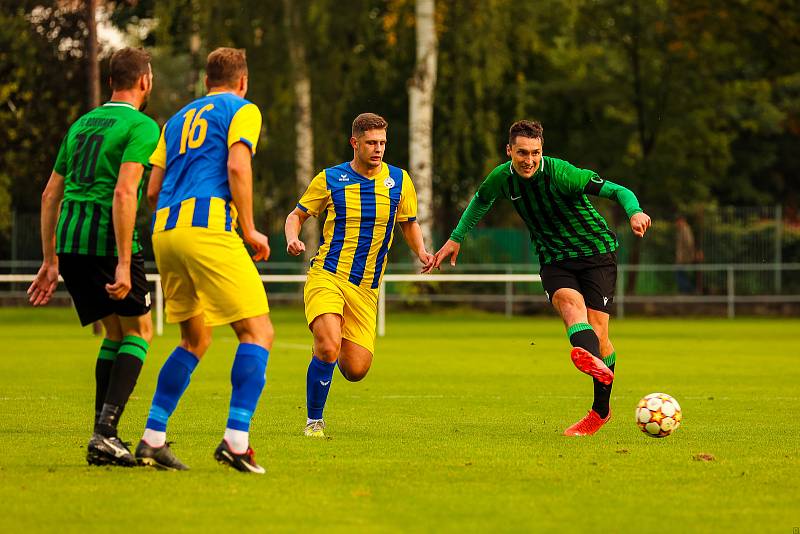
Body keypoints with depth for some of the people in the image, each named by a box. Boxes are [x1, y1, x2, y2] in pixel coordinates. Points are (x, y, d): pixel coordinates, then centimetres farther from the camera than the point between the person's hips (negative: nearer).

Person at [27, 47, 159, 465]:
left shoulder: (82, 124, 21)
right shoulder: (142, 127, -3)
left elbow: (49, 195, 22)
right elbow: (124, 192, -16)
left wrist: (50, 261, 26)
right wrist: (124, 264, -19)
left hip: (68, 242, 7)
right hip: (108, 240, -7)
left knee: (115, 333, 18)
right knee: (139, 332, 6)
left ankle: (103, 436, 13)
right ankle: (106, 431, -9)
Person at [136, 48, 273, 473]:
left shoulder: (179, 119, 27)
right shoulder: (242, 110, 8)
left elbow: (152, 190, 20)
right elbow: (237, 167, -9)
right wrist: (250, 231, -3)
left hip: (164, 230, 7)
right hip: (209, 227, -7)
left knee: (195, 340, 18)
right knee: (257, 332, -4)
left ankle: (152, 438, 10)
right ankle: (236, 439, -19)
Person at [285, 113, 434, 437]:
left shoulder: (399, 180, 7)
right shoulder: (330, 179, 1)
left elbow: (409, 224, 20)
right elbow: (297, 216, 12)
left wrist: (421, 252, 1)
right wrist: (292, 239, -9)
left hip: (365, 289, 3)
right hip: (327, 276, -3)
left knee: (356, 370, -4)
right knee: (328, 349, -25)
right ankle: (314, 420, -4)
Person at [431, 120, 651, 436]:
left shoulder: (560, 174, -21)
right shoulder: (502, 178, -5)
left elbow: (617, 191, -22)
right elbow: (480, 201, 20)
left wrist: (635, 211, -42)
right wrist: (456, 238, 23)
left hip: (596, 254, -3)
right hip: (554, 259, 3)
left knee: (597, 330, -11)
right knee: (569, 300, -30)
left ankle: (601, 410, 10)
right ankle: (594, 361, -62)